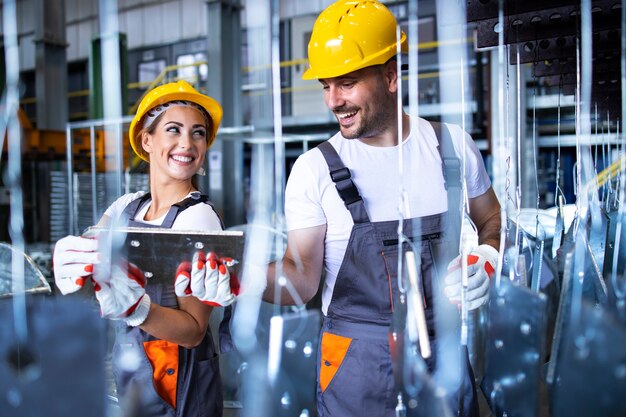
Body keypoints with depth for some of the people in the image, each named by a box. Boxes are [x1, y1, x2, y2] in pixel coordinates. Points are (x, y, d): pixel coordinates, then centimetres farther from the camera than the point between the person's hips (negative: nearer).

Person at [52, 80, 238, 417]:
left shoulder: (198, 217, -18)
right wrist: (69, 260, -25)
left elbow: (194, 331, -20)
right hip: (122, 367, 5)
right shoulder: (126, 206, 0)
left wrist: (132, 305, -36)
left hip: (175, 380, -5)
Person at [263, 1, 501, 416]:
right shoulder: (314, 169, -8)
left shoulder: (452, 144, -1)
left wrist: (486, 260, -8)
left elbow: (492, 220, 12)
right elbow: (303, 278, -11)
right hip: (355, 363, -2)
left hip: (445, 351, 2)